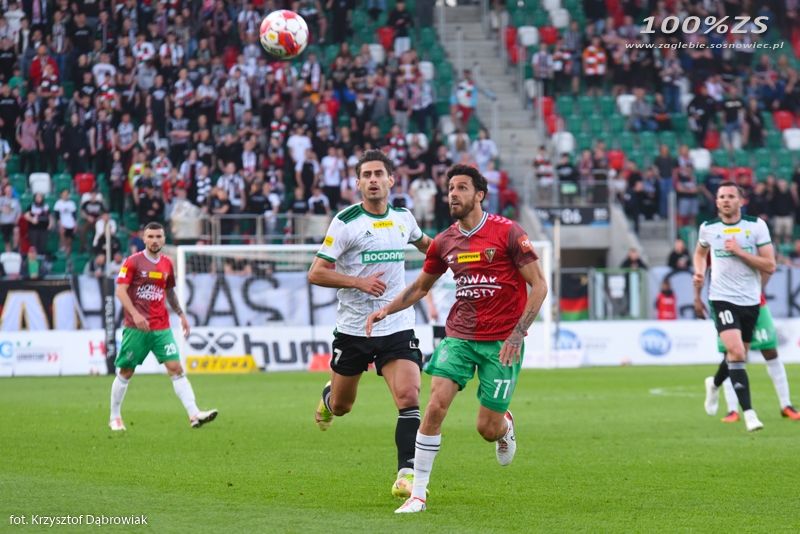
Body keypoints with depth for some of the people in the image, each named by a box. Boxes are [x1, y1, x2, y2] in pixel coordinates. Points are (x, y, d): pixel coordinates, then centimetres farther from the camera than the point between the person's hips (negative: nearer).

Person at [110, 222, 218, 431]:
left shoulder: (167, 264, 11)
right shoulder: (133, 262, -5)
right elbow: (120, 291, -10)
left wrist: (181, 315, 17)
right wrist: (135, 314, -21)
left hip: (161, 327, 4)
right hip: (136, 327, -4)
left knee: (176, 368, -7)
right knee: (126, 372, 3)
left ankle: (194, 415, -15)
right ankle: (114, 418, 18)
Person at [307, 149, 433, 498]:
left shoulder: (403, 218, 6)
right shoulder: (346, 222, -9)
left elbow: (424, 244, 31)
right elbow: (315, 273, -11)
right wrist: (359, 281, -21)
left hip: (397, 328, 2)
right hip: (353, 328, -2)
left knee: (409, 397, -18)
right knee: (341, 407, 13)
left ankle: (406, 473, -16)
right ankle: (328, 396, 51)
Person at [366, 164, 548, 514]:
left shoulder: (507, 233, -10)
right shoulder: (445, 242, 4)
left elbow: (538, 284, -8)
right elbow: (421, 286, 21)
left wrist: (517, 334, -16)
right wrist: (386, 310, 6)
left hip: (501, 341, -3)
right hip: (459, 336, 4)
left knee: (487, 429, -1)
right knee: (436, 405, -15)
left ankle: (505, 425, 39)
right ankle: (418, 493, -7)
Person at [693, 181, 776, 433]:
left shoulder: (757, 226, -5)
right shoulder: (708, 228, 1)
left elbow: (770, 266, -9)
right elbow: (700, 253, 24)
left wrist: (740, 252, -17)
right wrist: (699, 274, 7)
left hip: (751, 300, 2)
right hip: (722, 299, -2)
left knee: (737, 356, 14)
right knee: (736, 353, -20)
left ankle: (715, 383, 47)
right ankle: (748, 412, -19)